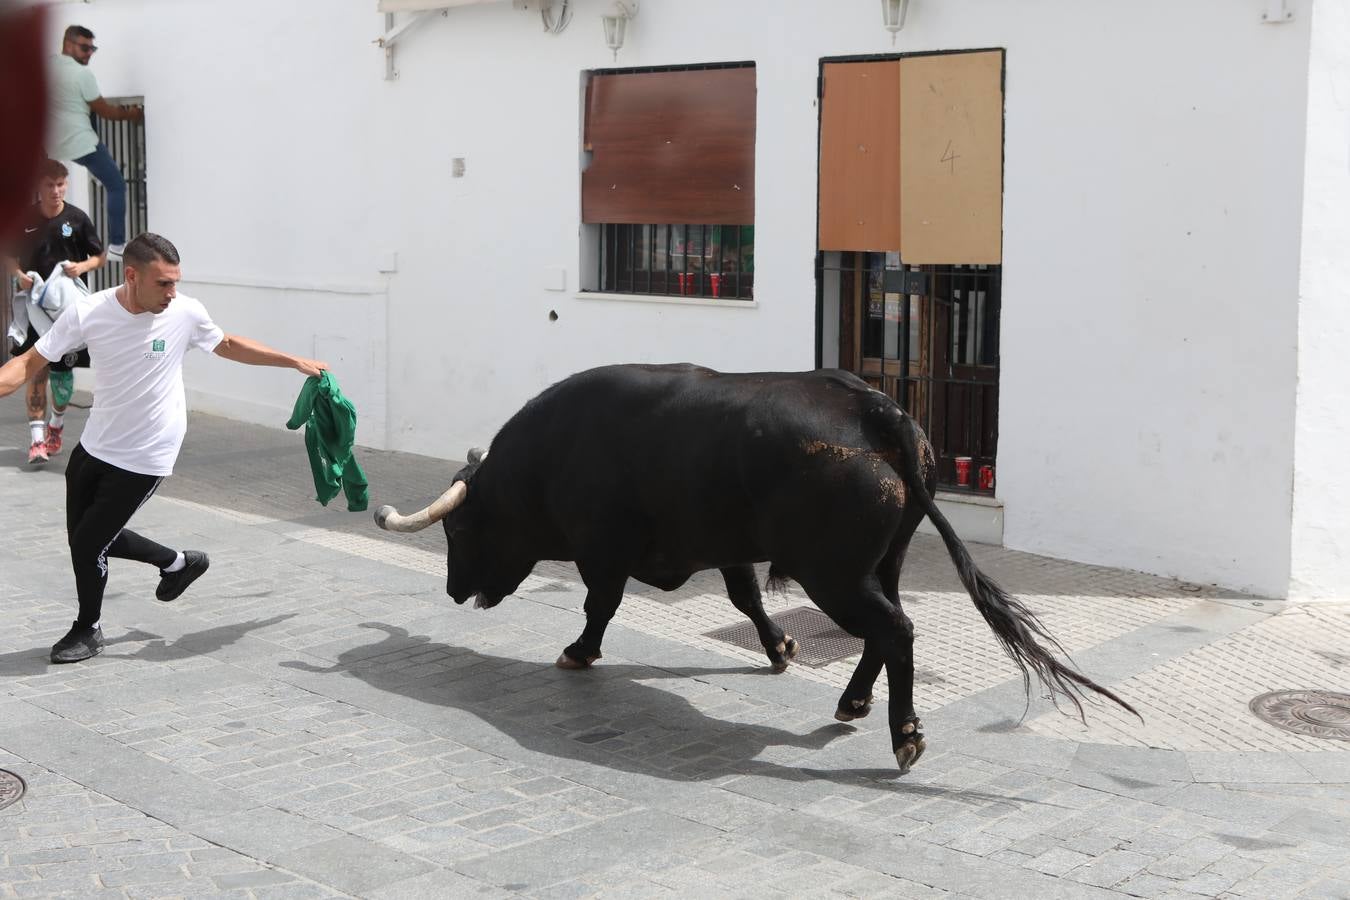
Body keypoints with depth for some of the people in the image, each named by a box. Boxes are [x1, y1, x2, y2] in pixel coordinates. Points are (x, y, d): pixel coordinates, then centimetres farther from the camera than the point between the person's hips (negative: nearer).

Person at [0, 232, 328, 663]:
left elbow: (229, 345, 5)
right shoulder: (88, 312, -15)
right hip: (94, 447, 4)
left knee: (89, 542, -3)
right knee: (84, 535, 15)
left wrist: (296, 362, 7)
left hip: (144, 458, -3)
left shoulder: (185, 313, -16)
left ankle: (88, 628, 24)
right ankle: (178, 562, 37)